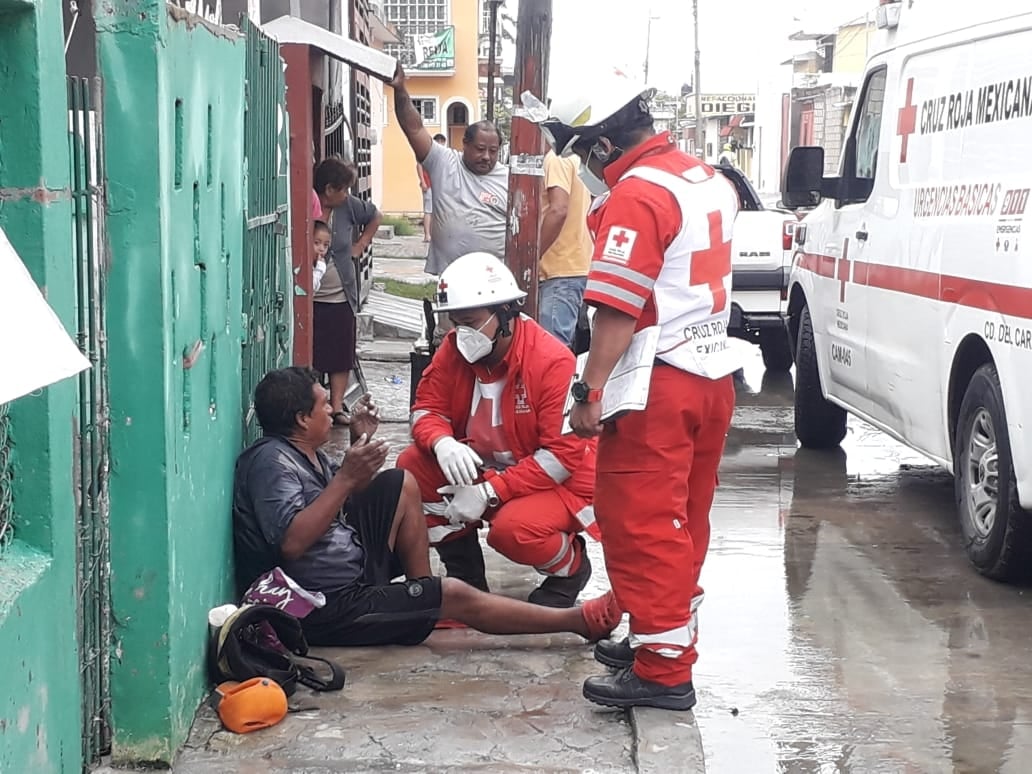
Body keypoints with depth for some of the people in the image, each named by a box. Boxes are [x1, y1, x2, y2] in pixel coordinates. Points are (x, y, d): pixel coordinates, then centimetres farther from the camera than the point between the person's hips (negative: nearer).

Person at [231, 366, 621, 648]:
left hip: (351, 574, 11)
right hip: (325, 609, -11)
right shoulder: (270, 461, -21)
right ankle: (579, 621, -4)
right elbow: (292, 542, -33)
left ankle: (422, 593, 11)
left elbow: (342, 502, 20)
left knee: (400, 485, 11)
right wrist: (346, 477, -34)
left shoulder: (304, 455, 9)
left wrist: (360, 444, 7)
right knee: (453, 595, -13)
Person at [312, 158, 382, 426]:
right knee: (310, 356, -2)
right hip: (310, 298, -5)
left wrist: (361, 244, 12)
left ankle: (337, 406, 15)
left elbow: (375, 216, 19)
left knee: (341, 355, 7)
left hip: (341, 297, 5)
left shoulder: (348, 206, 0)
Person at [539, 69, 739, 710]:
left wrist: (592, 392, -19)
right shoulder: (708, 181, 12)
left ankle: (663, 670, -2)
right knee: (684, 522, 17)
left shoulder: (636, 196, -16)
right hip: (713, 374, 10)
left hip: (659, 385, -10)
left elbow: (618, 308, -21)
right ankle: (666, 637, 29)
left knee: (640, 525, -4)